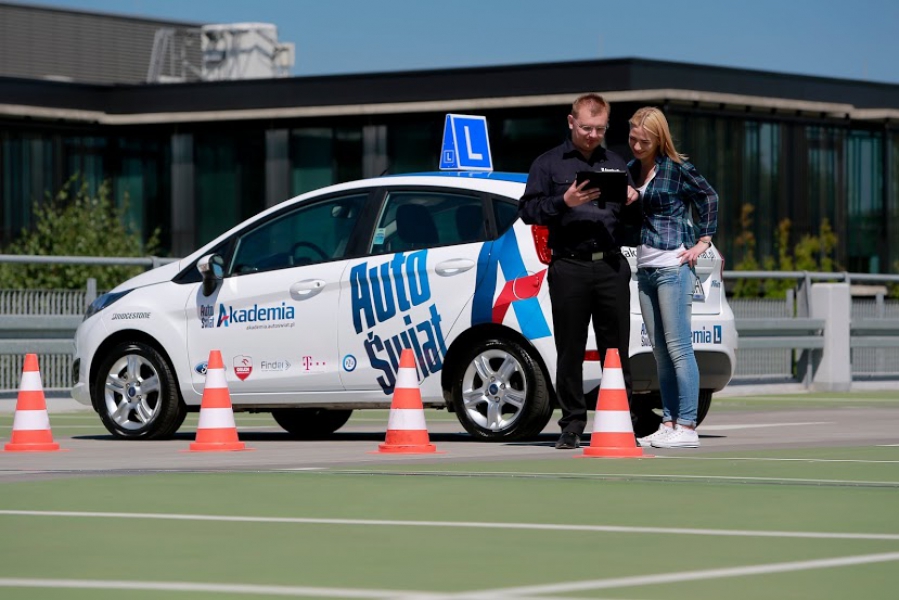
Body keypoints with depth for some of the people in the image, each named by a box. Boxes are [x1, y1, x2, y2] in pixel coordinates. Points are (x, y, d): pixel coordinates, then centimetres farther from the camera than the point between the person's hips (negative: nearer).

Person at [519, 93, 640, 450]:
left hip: (611, 267, 2)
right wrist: (564, 202, -13)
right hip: (569, 268, -2)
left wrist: (633, 202, -2)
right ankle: (572, 424, 4)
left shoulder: (617, 166, 19)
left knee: (616, 349, 0)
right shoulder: (548, 164, 10)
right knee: (570, 350, -1)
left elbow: (635, 221, 20)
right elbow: (528, 210, 1)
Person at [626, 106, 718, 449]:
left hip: (672, 266, -7)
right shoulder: (631, 170, 13)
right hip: (644, 268, 7)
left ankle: (687, 427, -9)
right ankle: (669, 424, 10)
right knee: (660, 353, 8)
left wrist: (703, 242, -3)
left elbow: (708, 197, 0)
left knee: (678, 348, -8)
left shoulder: (676, 168, -6)